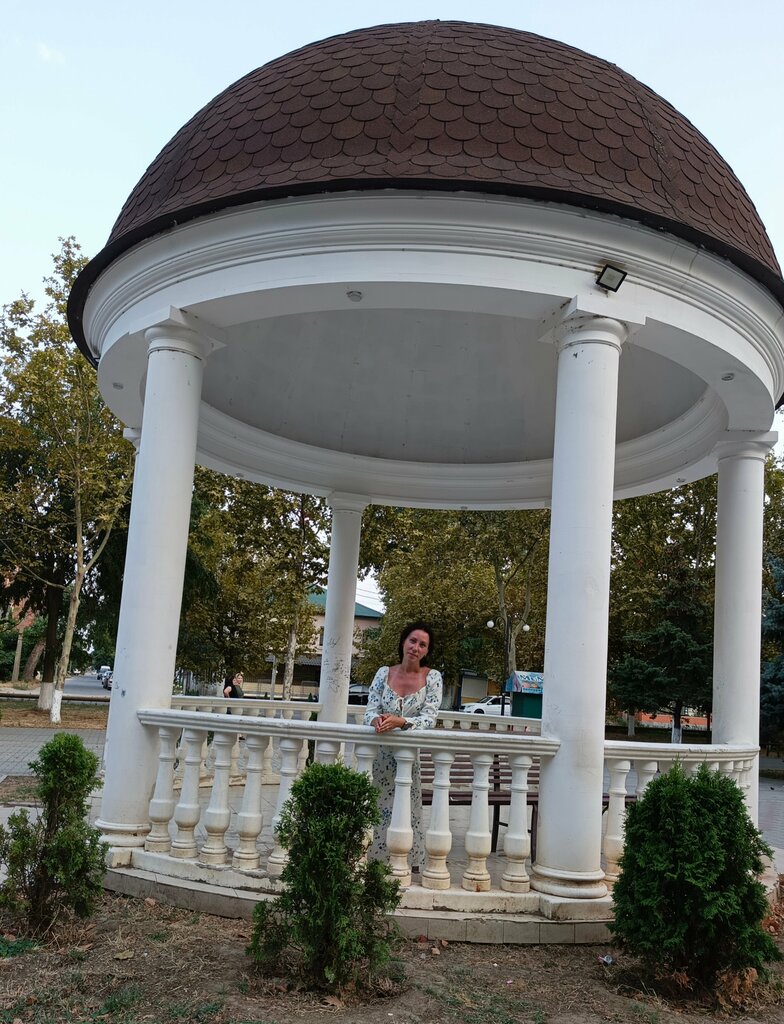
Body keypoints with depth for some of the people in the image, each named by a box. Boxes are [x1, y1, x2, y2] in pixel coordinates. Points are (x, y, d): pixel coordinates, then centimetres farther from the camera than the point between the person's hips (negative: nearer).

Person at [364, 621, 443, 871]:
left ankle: (409, 860, 11)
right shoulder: (384, 673, 4)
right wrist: (376, 720, -24)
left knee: (406, 810, -5)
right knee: (376, 809, 1)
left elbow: (429, 719, -11)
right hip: (380, 754, 2)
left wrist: (399, 721, -28)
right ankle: (374, 858, 14)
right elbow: (370, 711, 0)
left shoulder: (432, 677, -2)